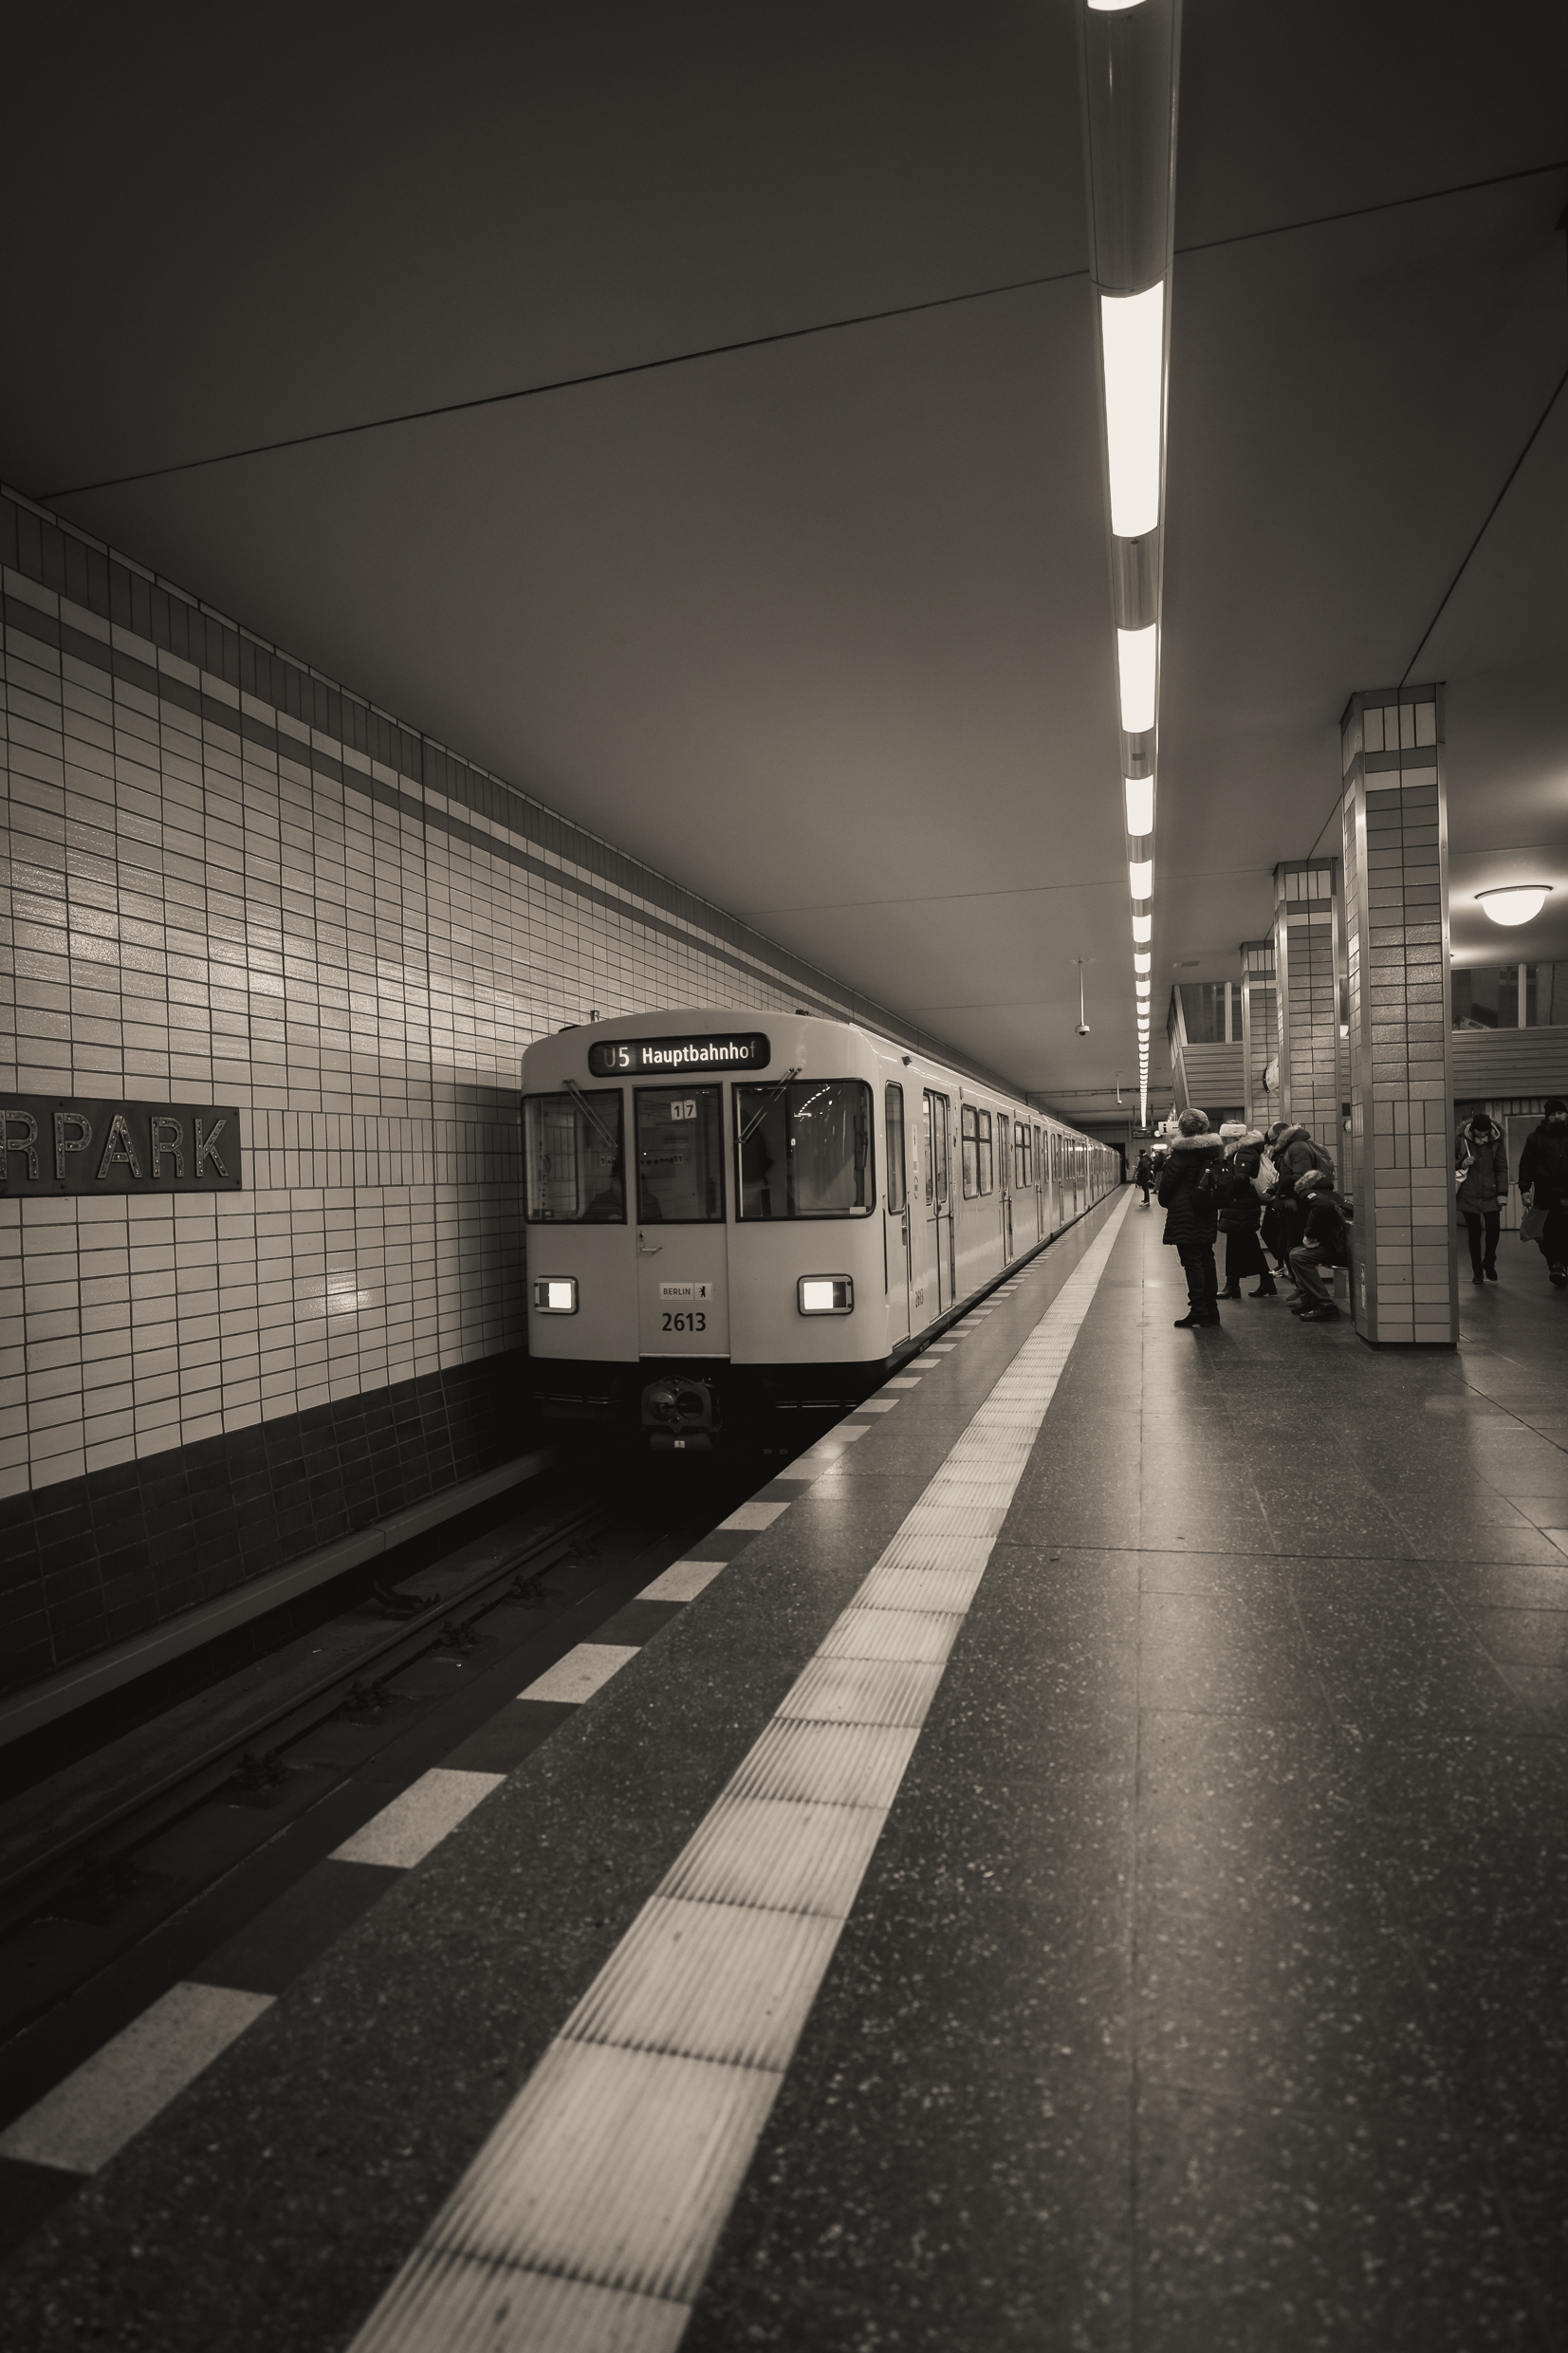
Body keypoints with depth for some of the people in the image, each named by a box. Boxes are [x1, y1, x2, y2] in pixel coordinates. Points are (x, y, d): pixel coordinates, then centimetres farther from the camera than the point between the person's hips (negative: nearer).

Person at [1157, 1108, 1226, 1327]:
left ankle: (1198, 1308, -6)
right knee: (1206, 1259, 12)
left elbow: (1168, 1180, -11)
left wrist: (1164, 1200, 6)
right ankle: (1211, 1309, 16)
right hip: (1207, 1213, 7)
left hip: (1184, 1212, -7)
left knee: (1191, 1260, -4)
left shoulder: (1182, 1152, -14)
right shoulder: (1215, 1149, 6)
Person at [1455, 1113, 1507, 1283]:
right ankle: (1477, 1272, 13)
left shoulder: (1496, 1141, 1)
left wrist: (1502, 1192, -3)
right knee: (1474, 1234, 3)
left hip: (1490, 1195, 1)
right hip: (1469, 1196, -1)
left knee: (1493, 1230, -5)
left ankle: (1489, 1264, 21)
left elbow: (1502, 1168, 4)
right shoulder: (1461, 1140, -3)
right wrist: (1461, 1164, -14)